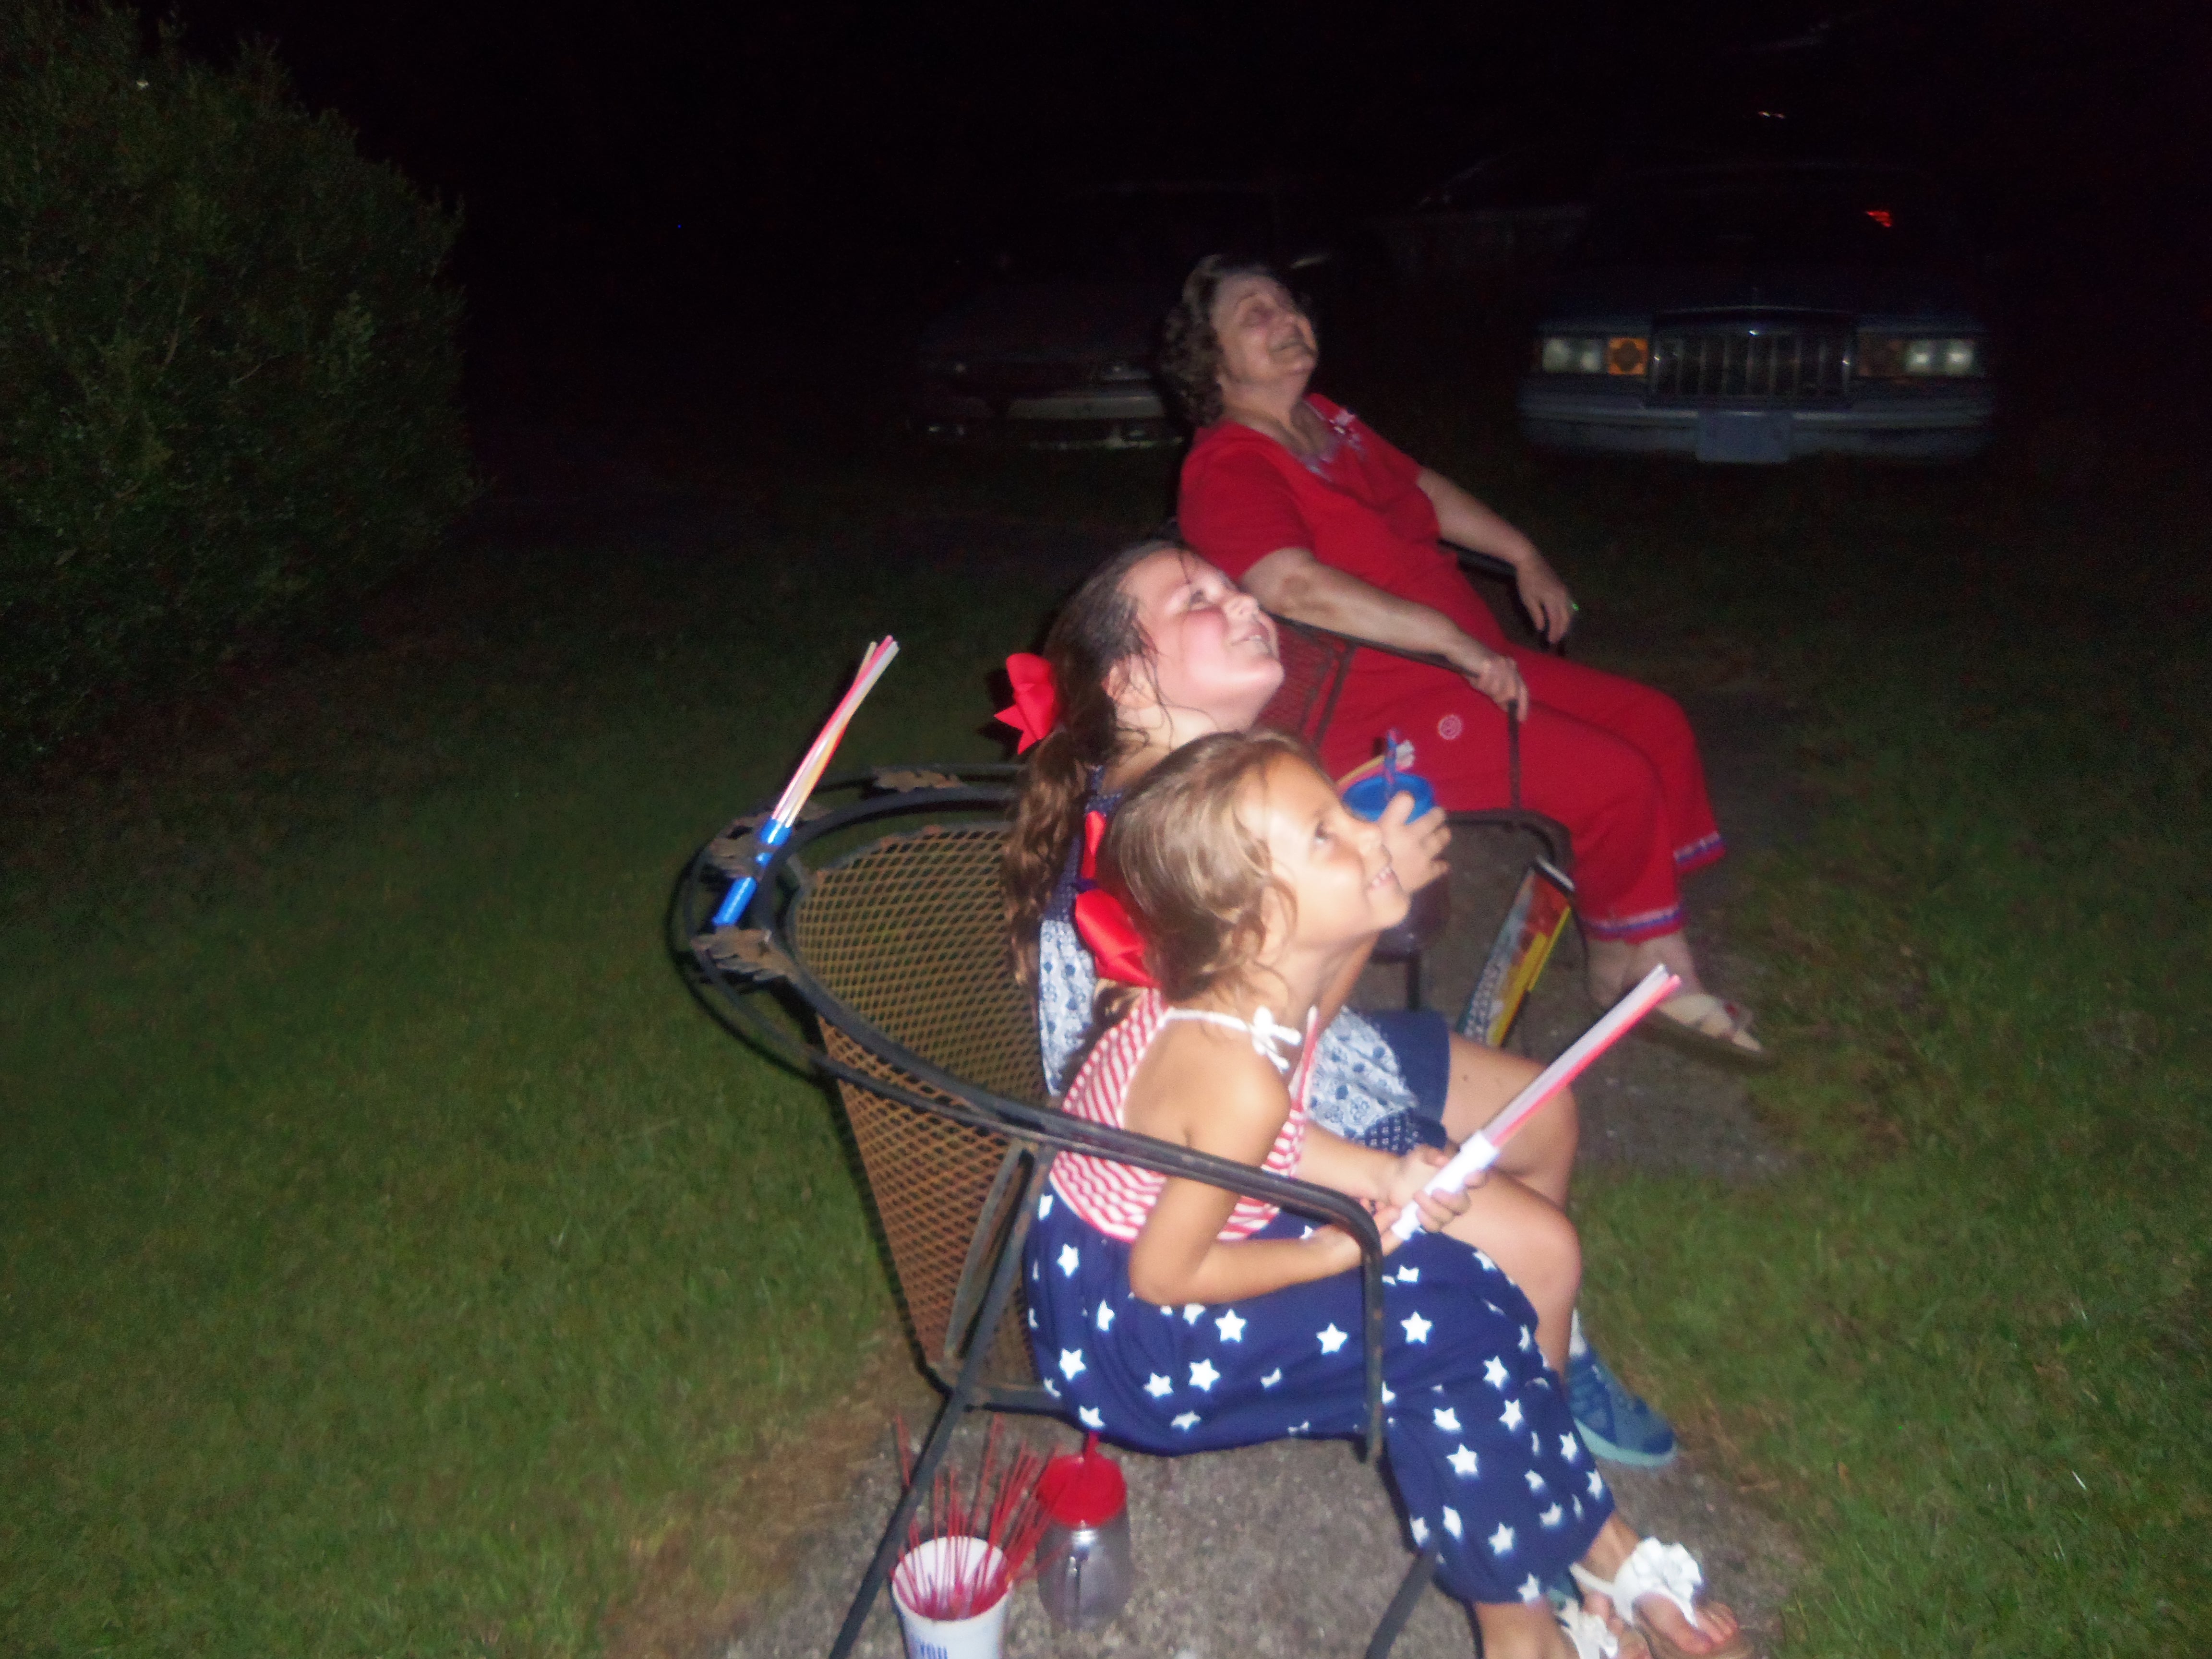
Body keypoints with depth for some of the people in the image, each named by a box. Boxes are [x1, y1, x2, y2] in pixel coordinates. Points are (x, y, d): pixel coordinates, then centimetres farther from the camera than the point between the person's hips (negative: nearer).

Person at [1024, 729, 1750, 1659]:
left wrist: (1379, 1178, -10)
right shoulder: (1239, 1075, -35)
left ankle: (1594, 1548, 18)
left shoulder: (1253, 986, -10)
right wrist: (1340, 1253, -15)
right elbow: (1161, 1276, -25)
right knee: (1443, 1328, -14)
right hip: (1131, 1326, -8)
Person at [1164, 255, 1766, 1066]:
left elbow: (1422, 487, 30)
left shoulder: (1324, 420, 15)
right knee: (1616, 779, -17)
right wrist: (1455, 640, -31)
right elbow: (1295, 585, -33)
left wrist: (1523, 556, 21)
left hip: (1463, 659, 11)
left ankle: (1664, 968, 8)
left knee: (1658, 722, 4)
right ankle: (1617, 963, 10)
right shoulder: (1227, 468, -16)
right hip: (1382, 711, -10)